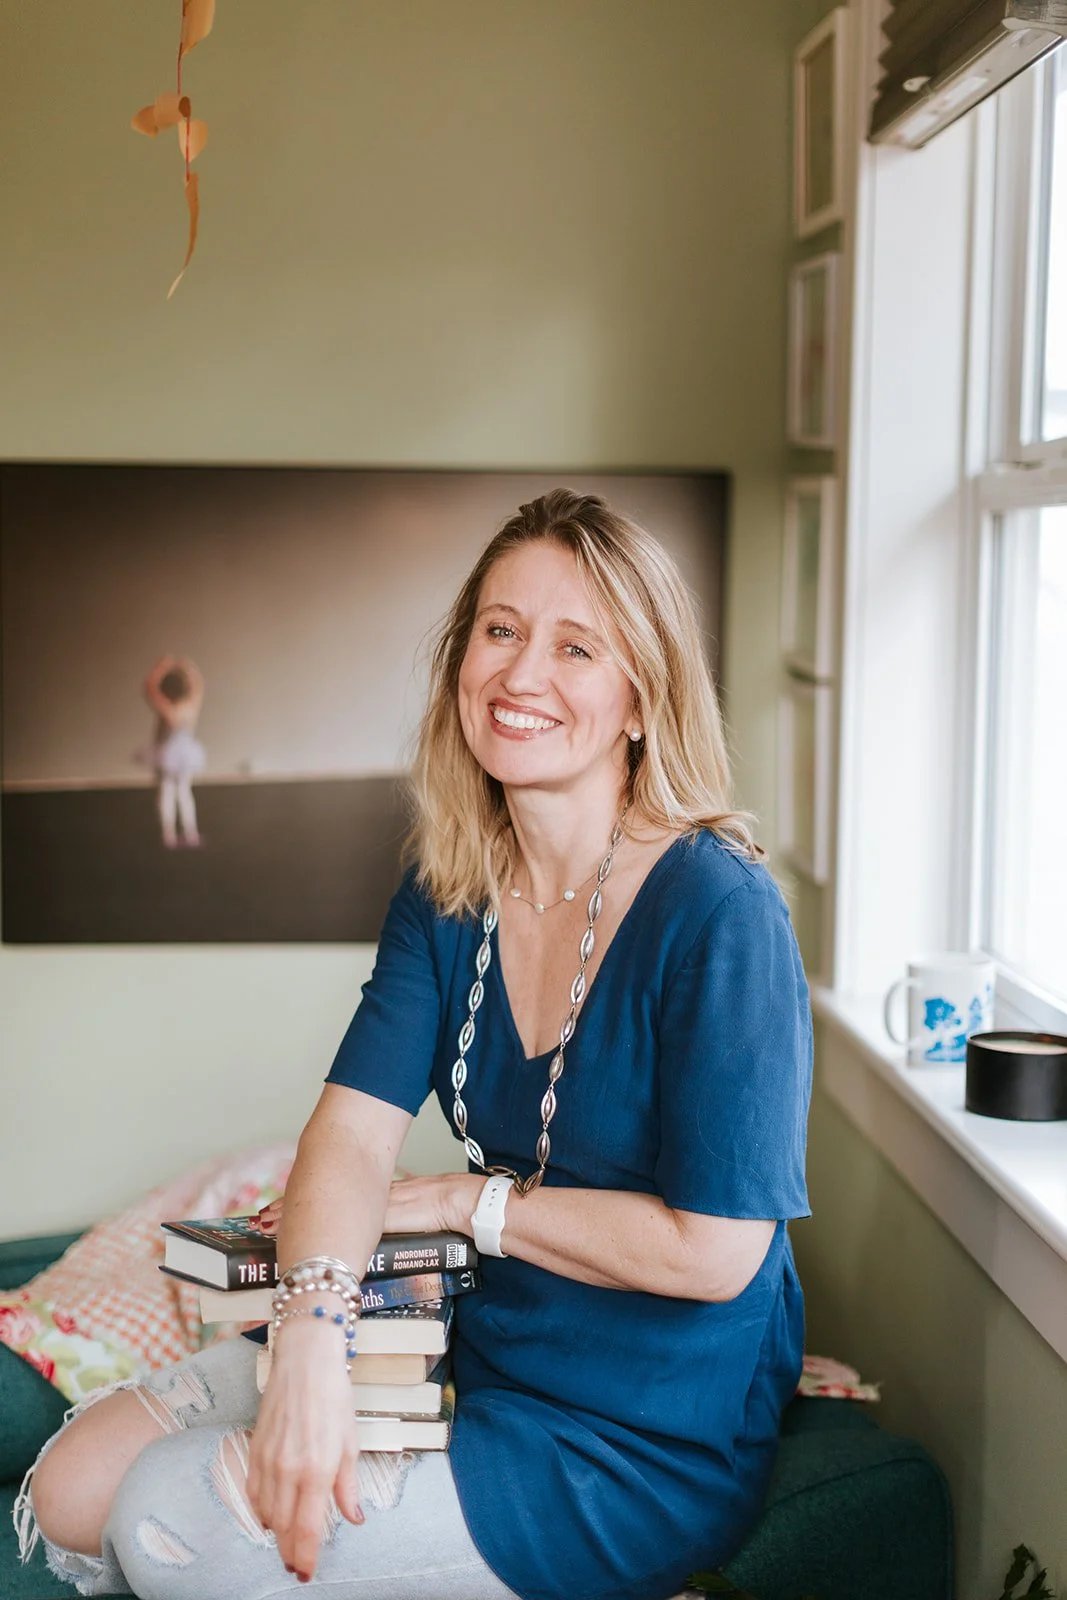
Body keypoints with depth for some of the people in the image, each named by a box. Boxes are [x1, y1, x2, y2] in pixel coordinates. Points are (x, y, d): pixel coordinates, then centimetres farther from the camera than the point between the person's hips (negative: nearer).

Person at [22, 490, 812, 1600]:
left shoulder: (715, 910, -21)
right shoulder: (446, 894, 1)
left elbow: (715, 1249, -23)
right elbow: (354, 1129, -8)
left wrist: (472, 1201, -12)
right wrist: (313, 1329, -29)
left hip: (645, 1448, -7)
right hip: (482, 1346, 7)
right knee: (72, 1492, 1)